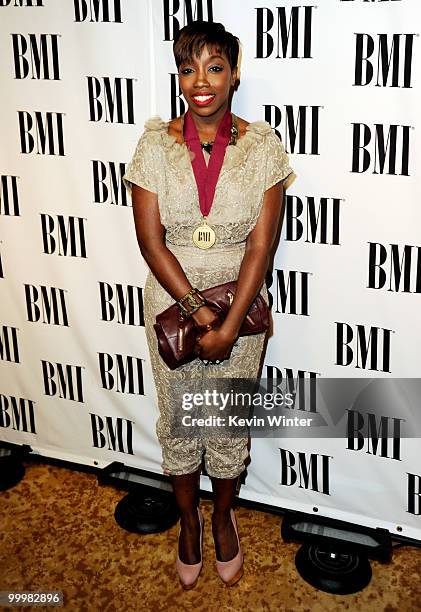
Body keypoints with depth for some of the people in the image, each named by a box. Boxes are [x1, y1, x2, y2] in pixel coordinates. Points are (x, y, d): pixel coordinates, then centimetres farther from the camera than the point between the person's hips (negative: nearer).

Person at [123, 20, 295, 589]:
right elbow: (151, 240, -11)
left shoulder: (263, 146, -10)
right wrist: (198, 314, -17)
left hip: (241, 300, 0)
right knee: (178, 417, 15)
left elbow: (261, 245, -12)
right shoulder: (155, 143, -8)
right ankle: (188, 520, 40)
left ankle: (223, 516, 41)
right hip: (172, 300, 1)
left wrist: (229, 325, -17)